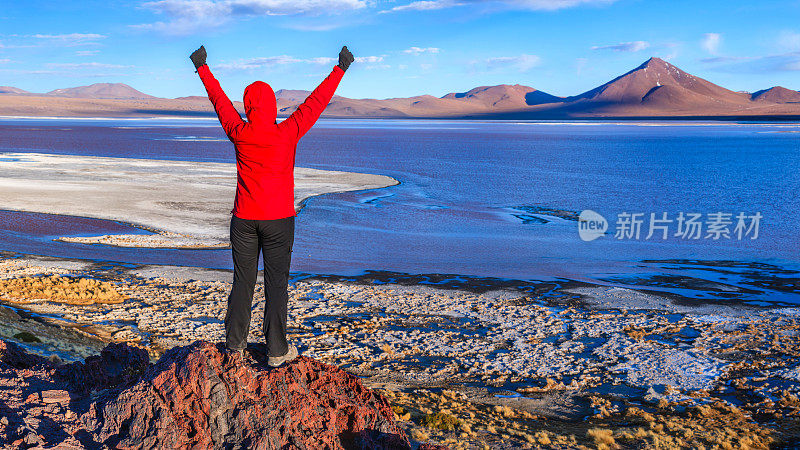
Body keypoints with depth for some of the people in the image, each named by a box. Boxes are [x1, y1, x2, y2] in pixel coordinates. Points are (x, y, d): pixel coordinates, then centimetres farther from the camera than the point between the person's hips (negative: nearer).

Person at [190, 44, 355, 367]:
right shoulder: (287, 134, -10)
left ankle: (235, 344, 22)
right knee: (276, 283, 4)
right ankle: (277, 350, 10)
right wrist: (340, 68, 12)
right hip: (279, 219, -2)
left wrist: (202, 68, 28)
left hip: (244, 219, 2)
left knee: (243, 281, 12)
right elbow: (316, 101, 0)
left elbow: (219, 100, 12)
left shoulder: (239, 134, -4)